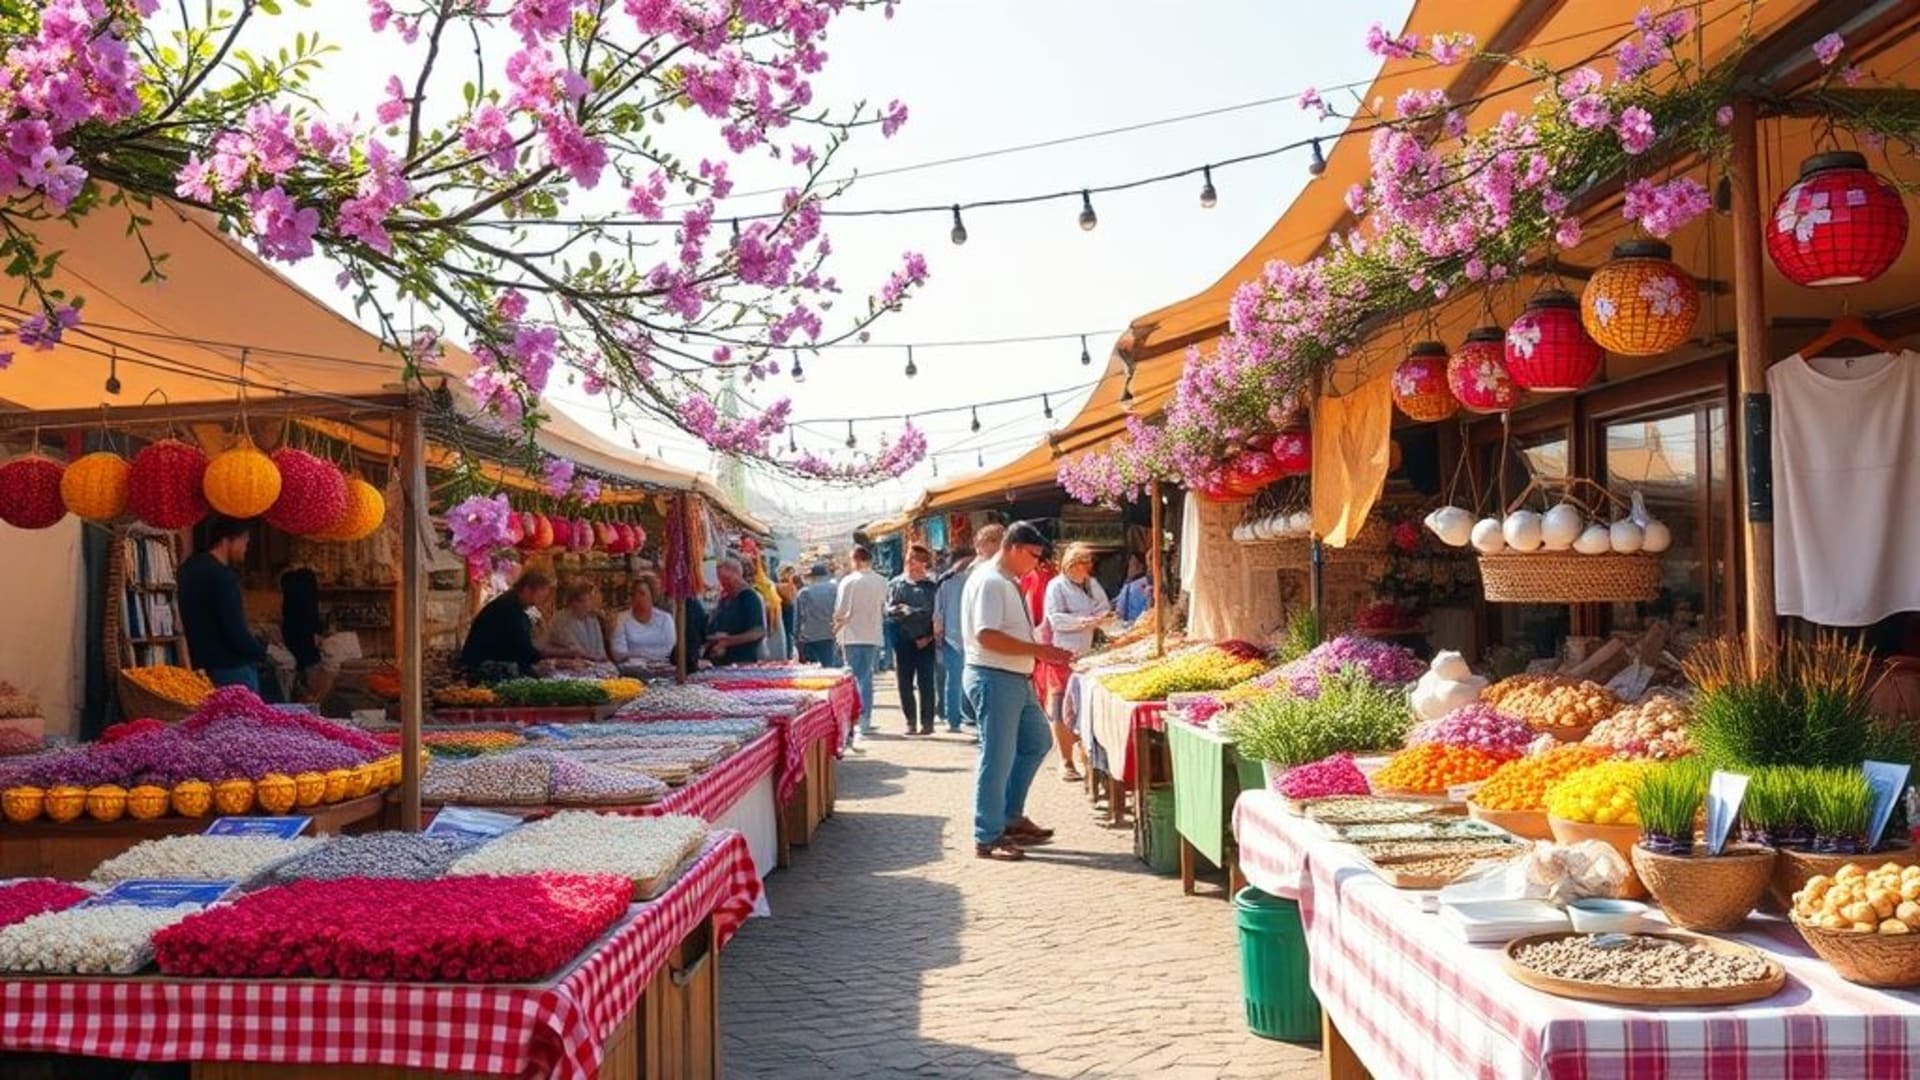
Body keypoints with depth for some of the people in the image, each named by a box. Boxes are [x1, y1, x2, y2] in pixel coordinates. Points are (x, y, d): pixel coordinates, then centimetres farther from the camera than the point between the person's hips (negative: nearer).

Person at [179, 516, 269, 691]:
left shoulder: (190, 567, 11)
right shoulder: (222, 576, -19)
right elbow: (236, 632, -22)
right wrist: (264, 652, -8)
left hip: (203, 665, 9)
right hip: (231, 669, -9)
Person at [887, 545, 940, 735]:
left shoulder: (932, 586, 0)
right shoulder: (896, 584, 7)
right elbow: (889, 609, 2)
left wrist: (930, 636, -9)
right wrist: (904, 610, -16)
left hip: (925, 640, -2)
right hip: (903, 639, 2)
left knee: (926, 682, -1)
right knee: (905, 682, 5)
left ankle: (927, 721, 5)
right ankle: (910, 721, 13)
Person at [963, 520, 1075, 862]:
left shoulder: (1009, 582, 15)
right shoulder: (989, 581, -17)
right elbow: (987, 636, -26)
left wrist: (1041, 654, 11)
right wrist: (1038, 650, -23)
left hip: (1017, 678, 11)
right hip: (994, 679, -11)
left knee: (1037, 742, 18)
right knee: (997, 758, -3)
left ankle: (1011, 818, 27)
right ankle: (987, 838, 8)